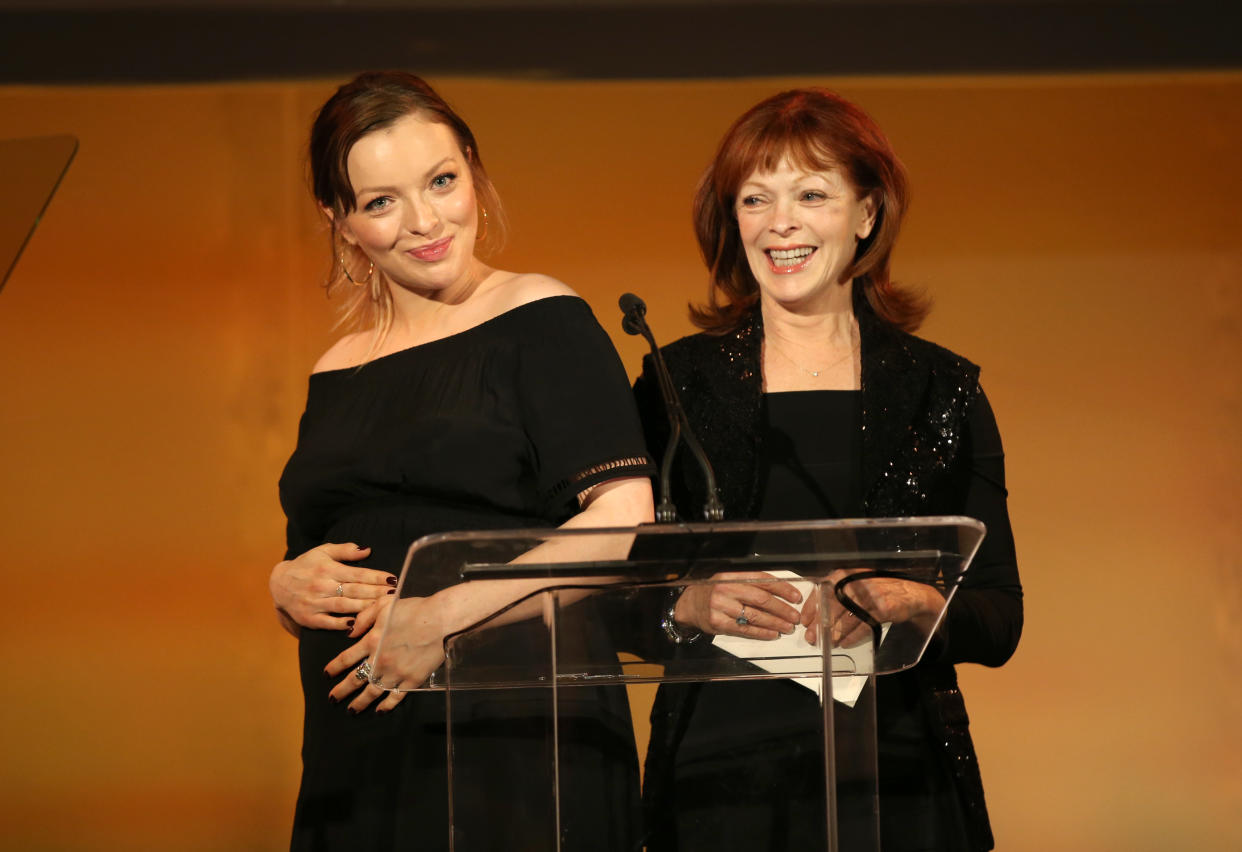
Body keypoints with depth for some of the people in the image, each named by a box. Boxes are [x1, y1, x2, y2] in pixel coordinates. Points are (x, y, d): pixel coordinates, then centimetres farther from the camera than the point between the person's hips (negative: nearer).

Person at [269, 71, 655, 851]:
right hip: (356, 752, 5)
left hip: (516, 737, -5)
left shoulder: (538, 319, -1)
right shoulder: (338, 375, 16)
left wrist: (445, 612, -17)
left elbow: (622, 519, -12)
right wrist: (288, 586, 1)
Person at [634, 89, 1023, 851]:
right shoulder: (676, 382, 6)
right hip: (718, 780, 0)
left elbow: (1000, 622, 4)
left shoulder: (944, 389, 7)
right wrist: (691, 606, -16)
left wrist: (909, 602, -16)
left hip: (897, 784, 1)